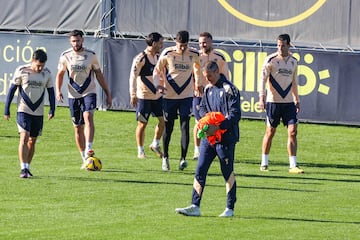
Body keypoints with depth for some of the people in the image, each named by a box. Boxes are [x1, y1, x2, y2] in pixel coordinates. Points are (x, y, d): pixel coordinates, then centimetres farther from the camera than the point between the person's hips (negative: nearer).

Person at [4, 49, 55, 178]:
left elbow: (51, 91, 10)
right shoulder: (21, 71, -8)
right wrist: (6, 110, -3)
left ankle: (27, 167, 21)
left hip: (38, 113, 4)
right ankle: (23, 169, -18)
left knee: (32, 141, 9)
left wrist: (52, 110, 1)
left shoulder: (47, 73, 1)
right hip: (23, 111, -4)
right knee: (24, 137, -16)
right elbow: (12, 89, -2)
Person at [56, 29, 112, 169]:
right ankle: (84, 159, 15)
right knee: (78, 127, 4)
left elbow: (99, 75, 7)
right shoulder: (65, 56, 2)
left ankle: (89, 149, -38)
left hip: (89, 93, -2)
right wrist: (58, 91, -7)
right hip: (73, 95, 2)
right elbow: (60, 74, 9)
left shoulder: (91, 55, 0)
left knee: (88, 117, -27)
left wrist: (108, 93, 6)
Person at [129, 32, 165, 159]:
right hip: (144, 96, -7)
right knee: (142, 124, 1)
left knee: (163, 120, 2)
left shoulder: (158, 57, 9)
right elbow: (133, 77, -15)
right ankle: (140, 151, 11)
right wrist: (133, 95, -20)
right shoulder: (140, 58, -14)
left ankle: (155, 145, 21)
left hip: (157, 95, 7)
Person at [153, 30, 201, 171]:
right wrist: (158, 85, -12)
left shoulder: (194, 55, 0)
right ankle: (165, 157, 21)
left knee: (185, 125, -10)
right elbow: (157, 70, 3)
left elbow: (197, 68, 22)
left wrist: (198, 84, 17)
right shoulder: (167, 54, -7)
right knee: (168, 127, 5)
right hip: (169, 96, -1)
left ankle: (183, 158, -11)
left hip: (187, 96, 1)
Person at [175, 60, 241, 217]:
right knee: (200, 170, 2)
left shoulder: (229, 89, -11)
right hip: (208, 137, 7)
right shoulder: (208, 89, 13)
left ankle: (230, 208, 11)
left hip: (225, 138, -7)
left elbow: (235, 115, -16)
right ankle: (195, 206, 3)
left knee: (228, 172, 2)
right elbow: (202, 107, 23)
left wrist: (218, 127, -24)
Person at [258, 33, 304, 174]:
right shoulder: (271, 60, -5)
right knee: (270, 132, 3)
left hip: (289, 102, 4)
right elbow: (263, 79, -8)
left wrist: (297, 100, 20)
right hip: (273, 101, -4)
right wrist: (262, 97, -19)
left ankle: (293, 166, -5)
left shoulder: (293, 61, 10)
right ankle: (264, 163, 16)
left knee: (293, 131, -5)